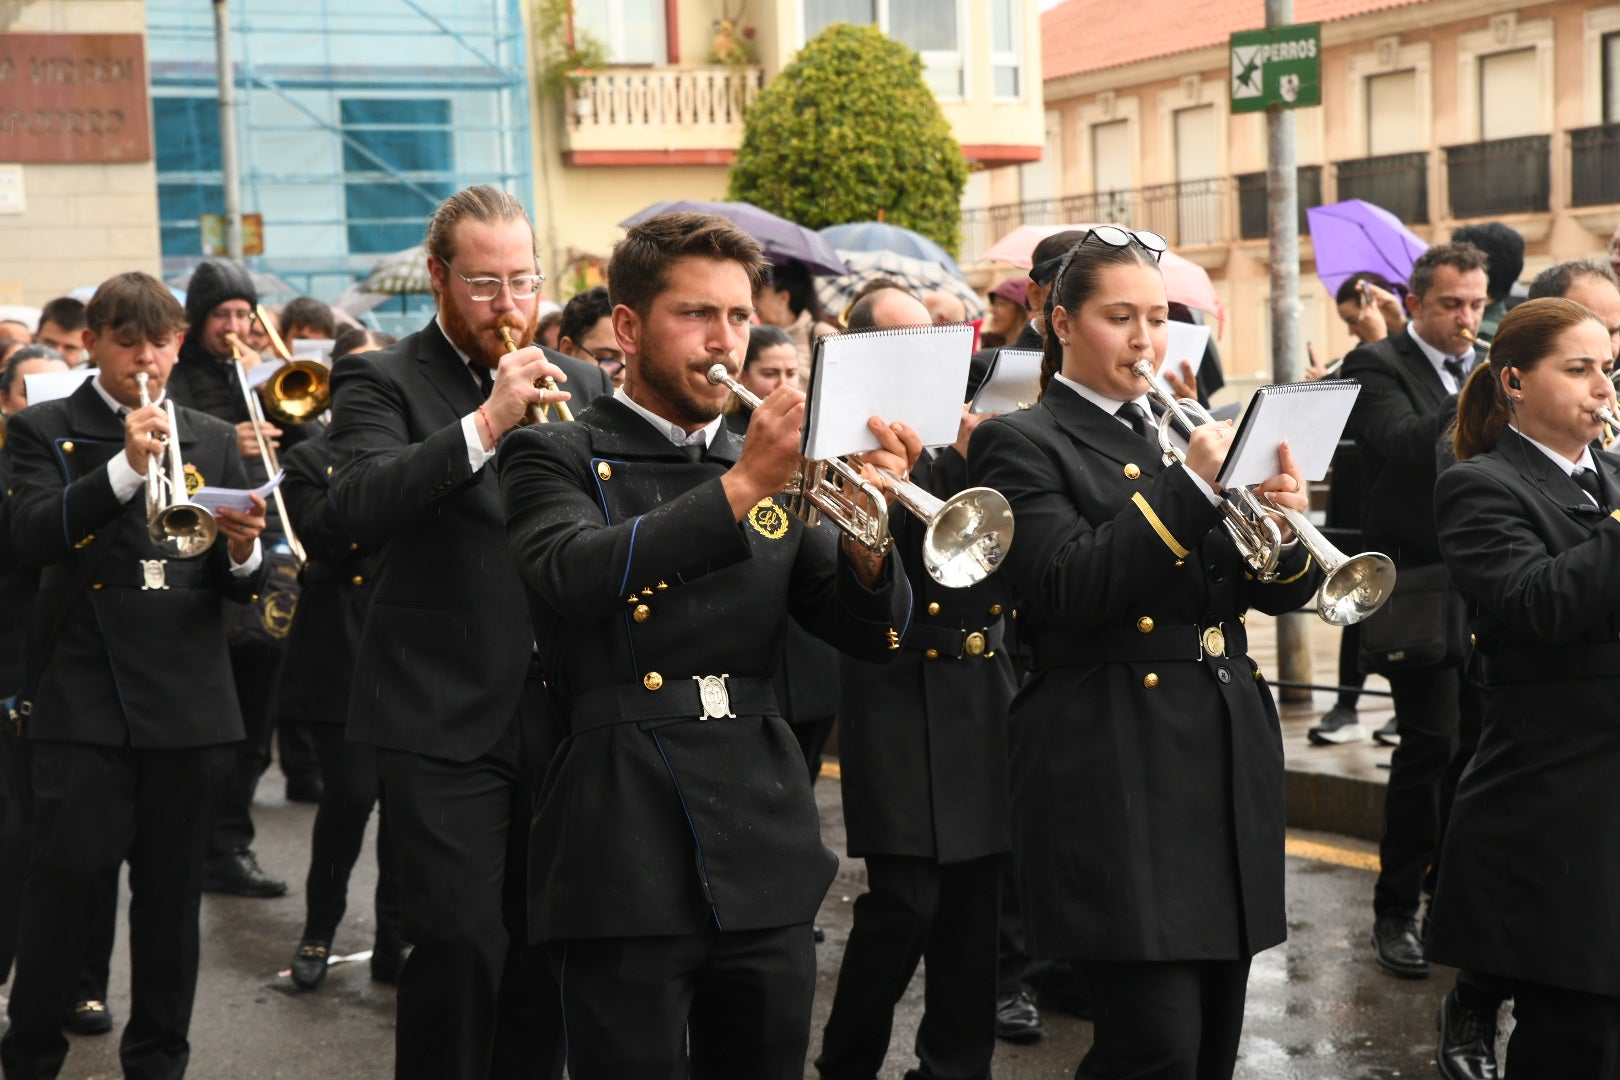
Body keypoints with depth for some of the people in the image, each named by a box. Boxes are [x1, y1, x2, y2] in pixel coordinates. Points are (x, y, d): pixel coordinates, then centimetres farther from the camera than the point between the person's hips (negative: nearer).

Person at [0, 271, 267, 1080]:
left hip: (187, 699, 3)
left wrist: (243, 552, -11)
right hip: (82, 696, -3)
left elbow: (237, 585, 13)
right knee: (67, 877, -7)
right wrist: (124, 467, -23)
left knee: (171, 891, 7)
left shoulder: (212, 439, 15)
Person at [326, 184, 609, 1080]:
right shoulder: (381, 383, -2)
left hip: (561, 706, 5)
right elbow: (362, 508, -20)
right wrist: (486, 422, -25)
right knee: (460, 944, -10)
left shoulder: (580, 385, 13)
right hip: (443, 713, -5)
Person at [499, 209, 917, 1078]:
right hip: (627, 862, -4)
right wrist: (740, 486, -26)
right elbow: (576, 575, -20)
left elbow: (872, 636, 6)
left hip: (764, 854, 4)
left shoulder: (782, 468, 14)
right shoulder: (557, 458, 1)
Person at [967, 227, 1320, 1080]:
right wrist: (1191, 487, -22)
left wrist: (1284, 529, -11)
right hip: (1118, 776, -7)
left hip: (1229, 760, 7)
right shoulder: (1022, 445, -2)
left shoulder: (1185, 433, 16)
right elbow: (1067, 589, -18)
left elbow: (1279, 593, 11)